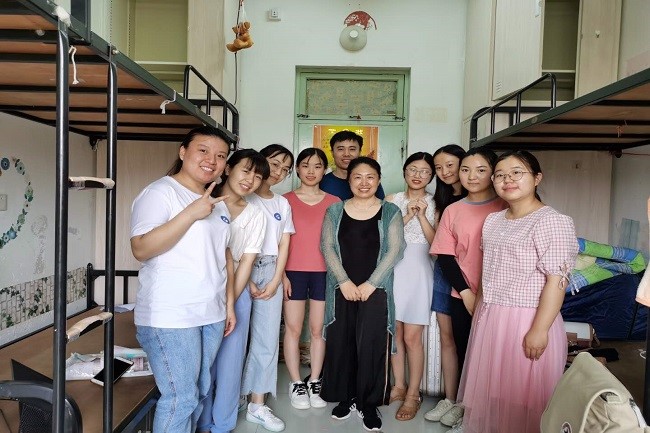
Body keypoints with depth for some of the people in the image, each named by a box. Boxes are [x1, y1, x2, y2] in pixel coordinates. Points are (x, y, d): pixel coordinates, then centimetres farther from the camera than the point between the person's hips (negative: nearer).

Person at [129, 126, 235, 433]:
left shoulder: (219, 203, 14)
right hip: (170, 317, -7)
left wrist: (229, 304, 14)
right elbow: (141, 249, -21)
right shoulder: (160, 192, -9)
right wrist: (192, 212, -24)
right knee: (180, 397, 0)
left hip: (211, 314, 8)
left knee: (199, 392, 17)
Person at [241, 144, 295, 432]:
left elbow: (284, 245, 10)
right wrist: (246, 280, -12)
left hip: (271, 272, 5)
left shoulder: (283, 204, 14)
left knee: (268, 339, 5)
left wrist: (275, 282, -1)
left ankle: (257, 405, 16)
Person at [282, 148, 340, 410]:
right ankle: (296, 384, 19)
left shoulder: (334, 202, 6)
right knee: (293, 328, 4)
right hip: (294, 271, -1)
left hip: (324, 272, 1)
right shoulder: (285, 200, 3)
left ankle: (314, 382, 22)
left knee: (318, 329, 8)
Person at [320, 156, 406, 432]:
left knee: (372, 346, -1)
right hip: (342, 289, 2)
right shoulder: (335, 211, 7)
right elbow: (327, 247, 0)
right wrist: (344, 281, -10)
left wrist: (370, 284, -10)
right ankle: (345, 397, 25)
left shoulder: (390, 212, 3)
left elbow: (395, 250, -4)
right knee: (340, 344, 6)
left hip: (376, 290, -1)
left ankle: (369, 404, 16)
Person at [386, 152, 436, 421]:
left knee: (412, 337, -2)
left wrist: (422, 215, -12)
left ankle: (413, 394, 13)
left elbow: (436, 242, -3)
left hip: (419, 271, -2)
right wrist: (408, 215, -12)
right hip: (392, 269, 2)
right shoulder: (393, 200, 7)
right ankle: (399, 386, 26)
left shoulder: (435, 204, 3)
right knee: (395, 332, 9)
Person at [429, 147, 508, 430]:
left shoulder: (505, 208, -4)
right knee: (464, 351, 13)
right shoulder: (452, 211, 3)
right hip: (462, 296, 3)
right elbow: (445, 255, 2)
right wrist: (466, 292, -6)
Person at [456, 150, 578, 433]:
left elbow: (557, 280, -18)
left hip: (527, 322, -7)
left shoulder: (552, 221, -13)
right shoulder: (493, 221, 9)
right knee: (491, 388, 18)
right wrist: (481, 311, 14)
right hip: (488, 318, 7)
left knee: (521, 394, 6)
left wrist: (539, 330, -20)